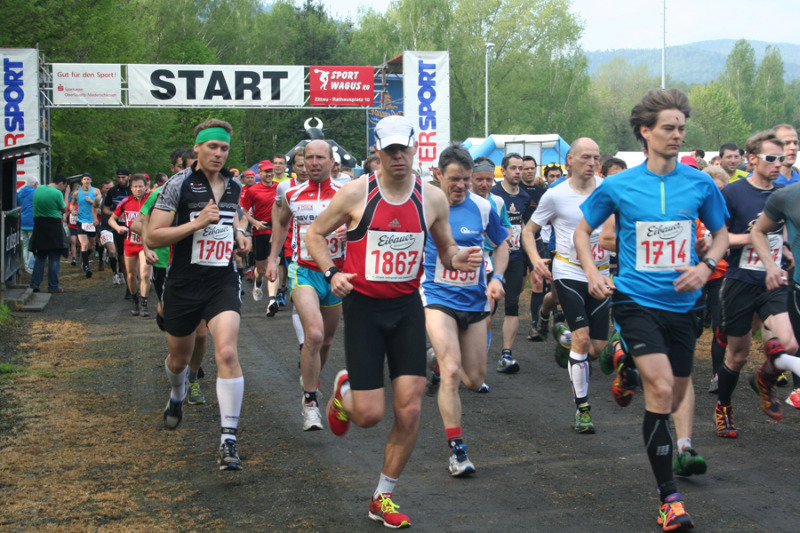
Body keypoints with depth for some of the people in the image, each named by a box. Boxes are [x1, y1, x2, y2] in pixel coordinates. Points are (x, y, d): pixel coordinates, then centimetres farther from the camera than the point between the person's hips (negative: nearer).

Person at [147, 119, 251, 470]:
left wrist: (238, 233, 5)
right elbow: (152, 237, -13)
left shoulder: (234, 186, 6)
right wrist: (197, 222, -22)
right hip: (183, 283, -1)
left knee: (227, 353, -20)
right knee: (180, 357, 17)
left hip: (222, 282, 1)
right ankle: (177, 398, 54)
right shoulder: (179, 184, -9)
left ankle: (228, 440, -18)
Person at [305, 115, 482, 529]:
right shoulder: (355, 193, -8)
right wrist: (331, 273, -13)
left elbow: (445, 247, 14)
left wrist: (458, 259, -10)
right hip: (363, 308, -3)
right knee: (369, 414, -5)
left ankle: (383, 498, 14)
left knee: (409, 410, -4)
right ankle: (343, 392, 34)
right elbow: (315, 234, 4)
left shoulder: (432, 198, 0)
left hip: (407, 308, 3)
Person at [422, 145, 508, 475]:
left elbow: (501, 245, 13)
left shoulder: (482, 207, -2)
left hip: (474, 299, 3)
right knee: (451, 372, -18)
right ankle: (456, 451, -12)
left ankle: (440, 355, 44)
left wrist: (496, 278, -2)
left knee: (474, 381, 10)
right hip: (438, 297, -3)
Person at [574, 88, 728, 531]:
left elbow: (720, 232, 13)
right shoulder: (618, 186, -4)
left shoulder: (700, 184, -1)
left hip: (681, 303, 4)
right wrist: (591, 271, -7)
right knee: (661, 389, -19)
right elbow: (583, 230, 9)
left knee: (675, 398, 12)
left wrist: (706, 265, -7)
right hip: (635, 300, -3)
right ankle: (669, 497, -11)